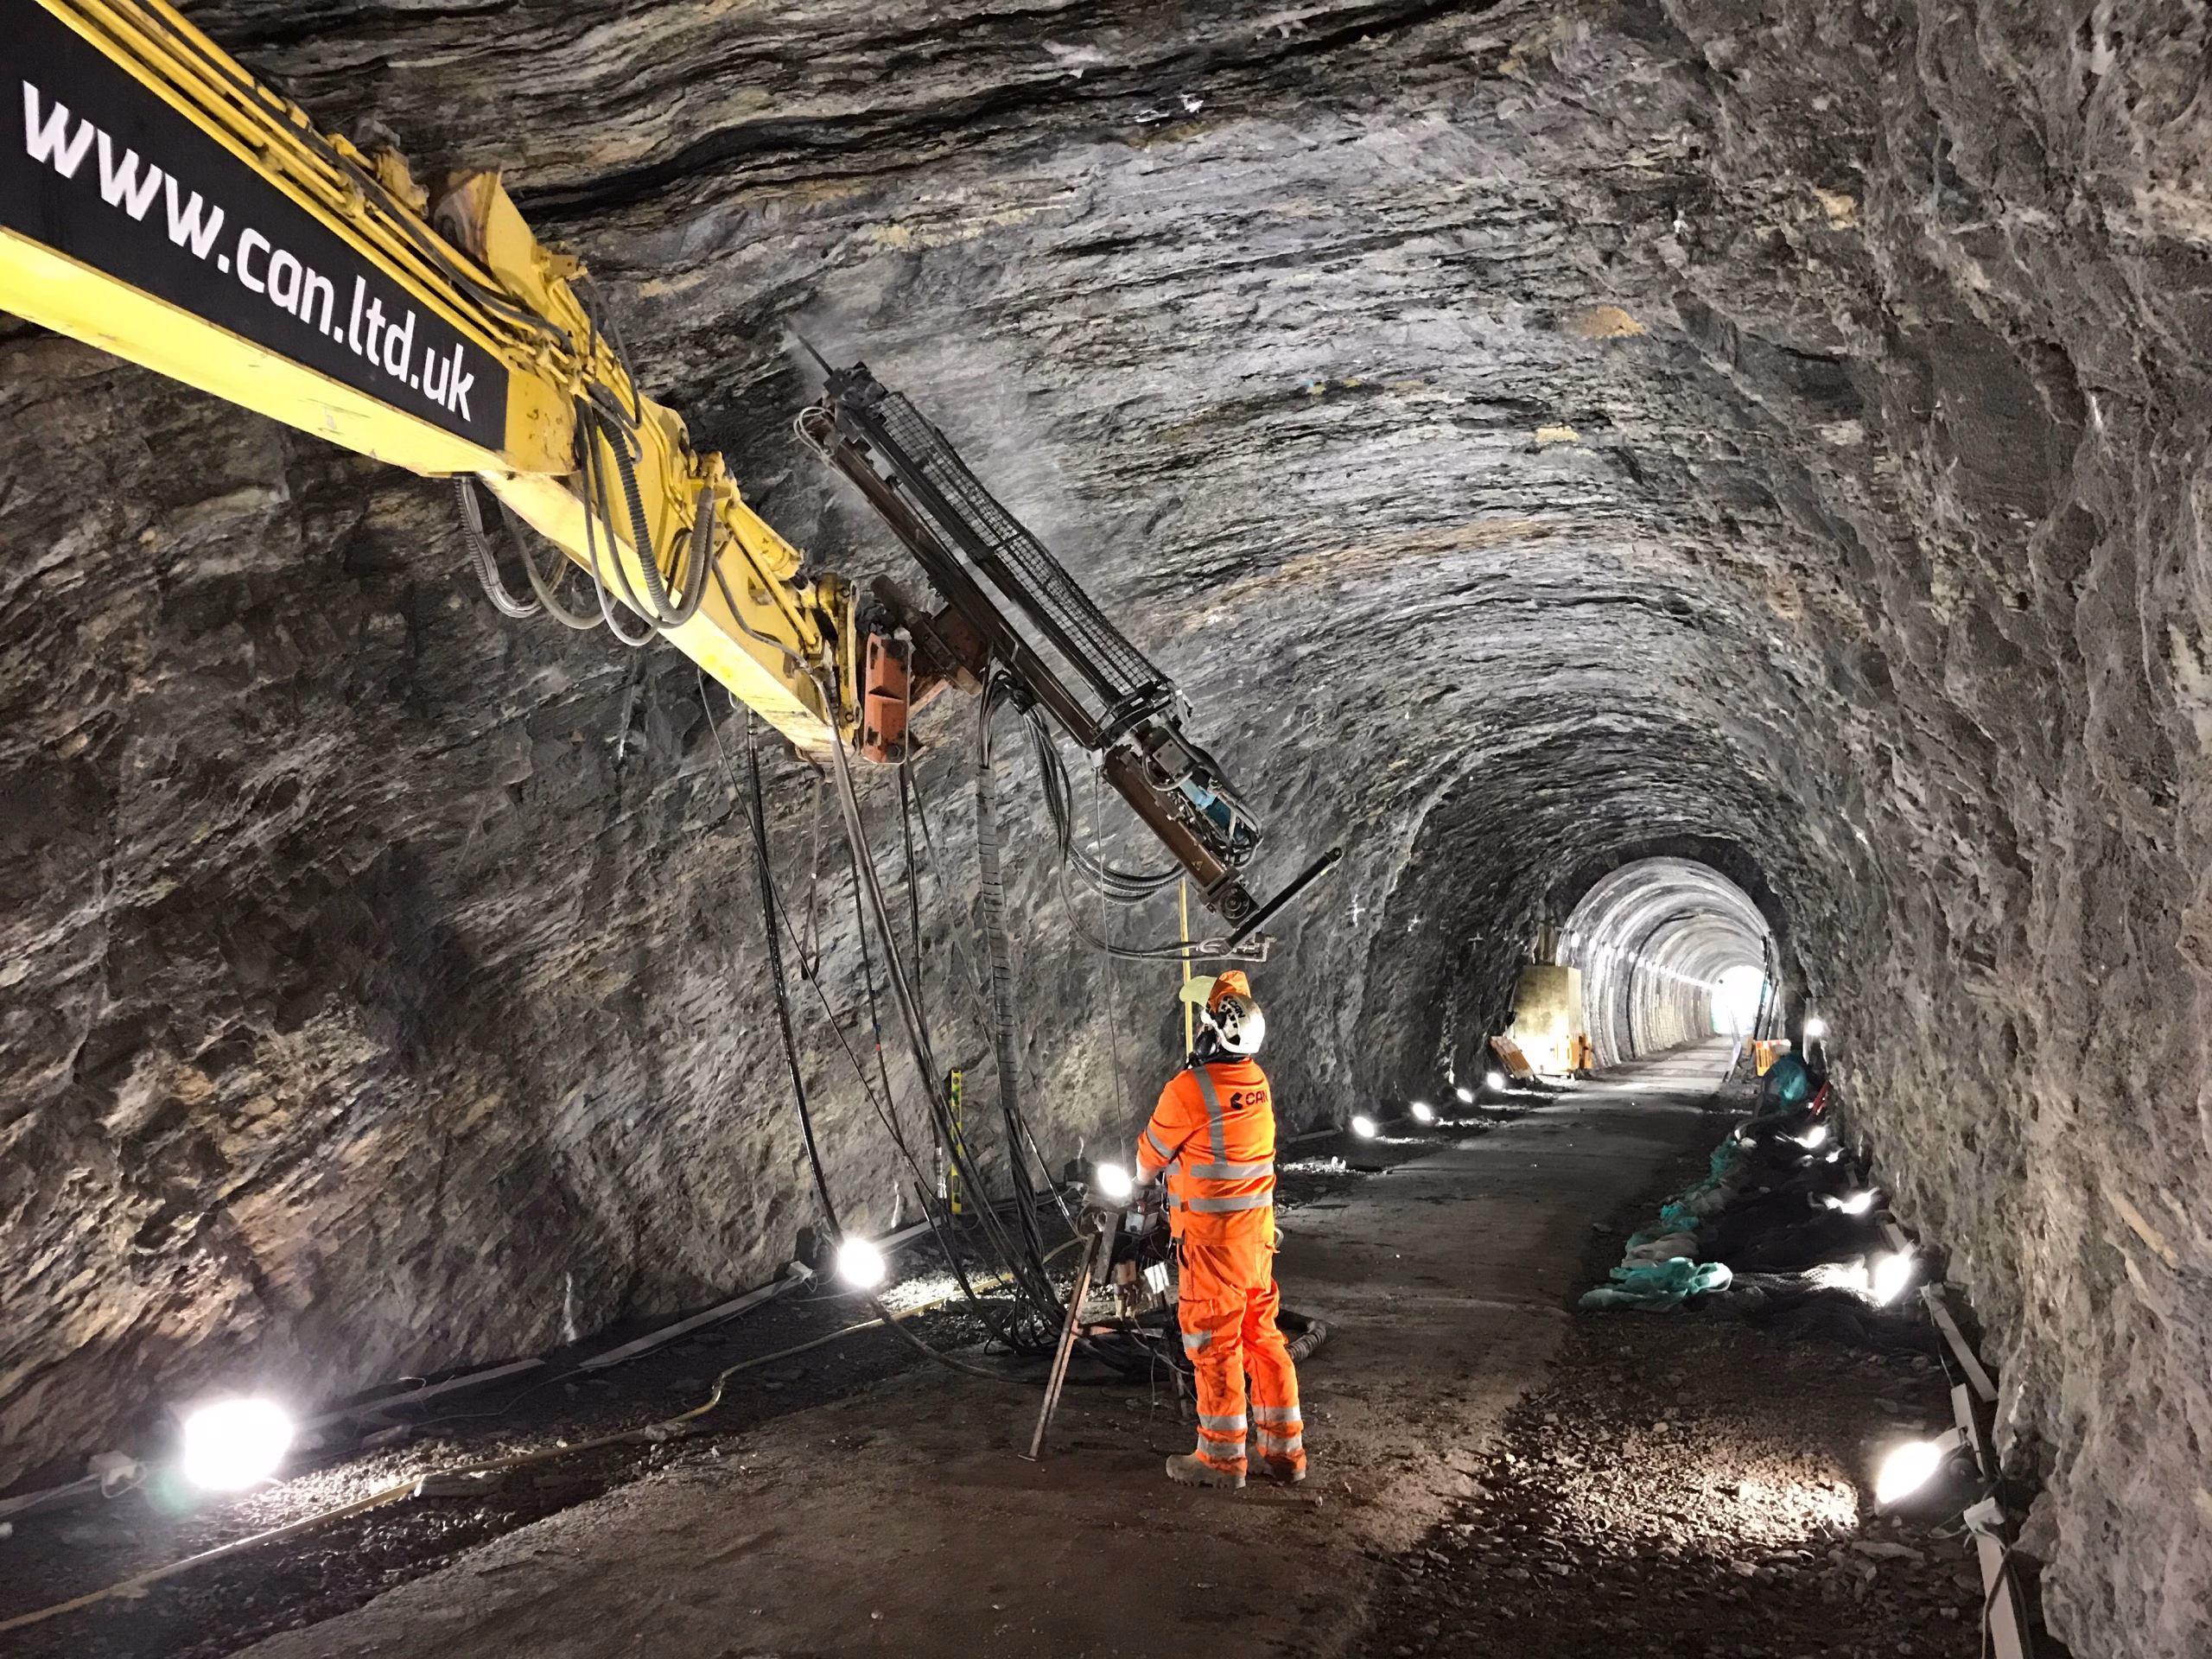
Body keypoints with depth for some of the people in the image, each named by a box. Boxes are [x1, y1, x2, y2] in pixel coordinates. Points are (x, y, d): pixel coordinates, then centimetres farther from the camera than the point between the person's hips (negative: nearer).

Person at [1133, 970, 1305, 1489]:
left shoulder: (1188, 1090, -20)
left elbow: (1151, 1154, -3)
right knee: (1262, 1337, 15)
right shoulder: (1257, 1081, 2)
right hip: (1258, 1231, 7)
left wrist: (1140, 1179, 19)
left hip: (1212, 1238, -7)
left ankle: (1222, 1457, 14)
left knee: (1215, 1347, 4)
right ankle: (1285, 1450, 22)